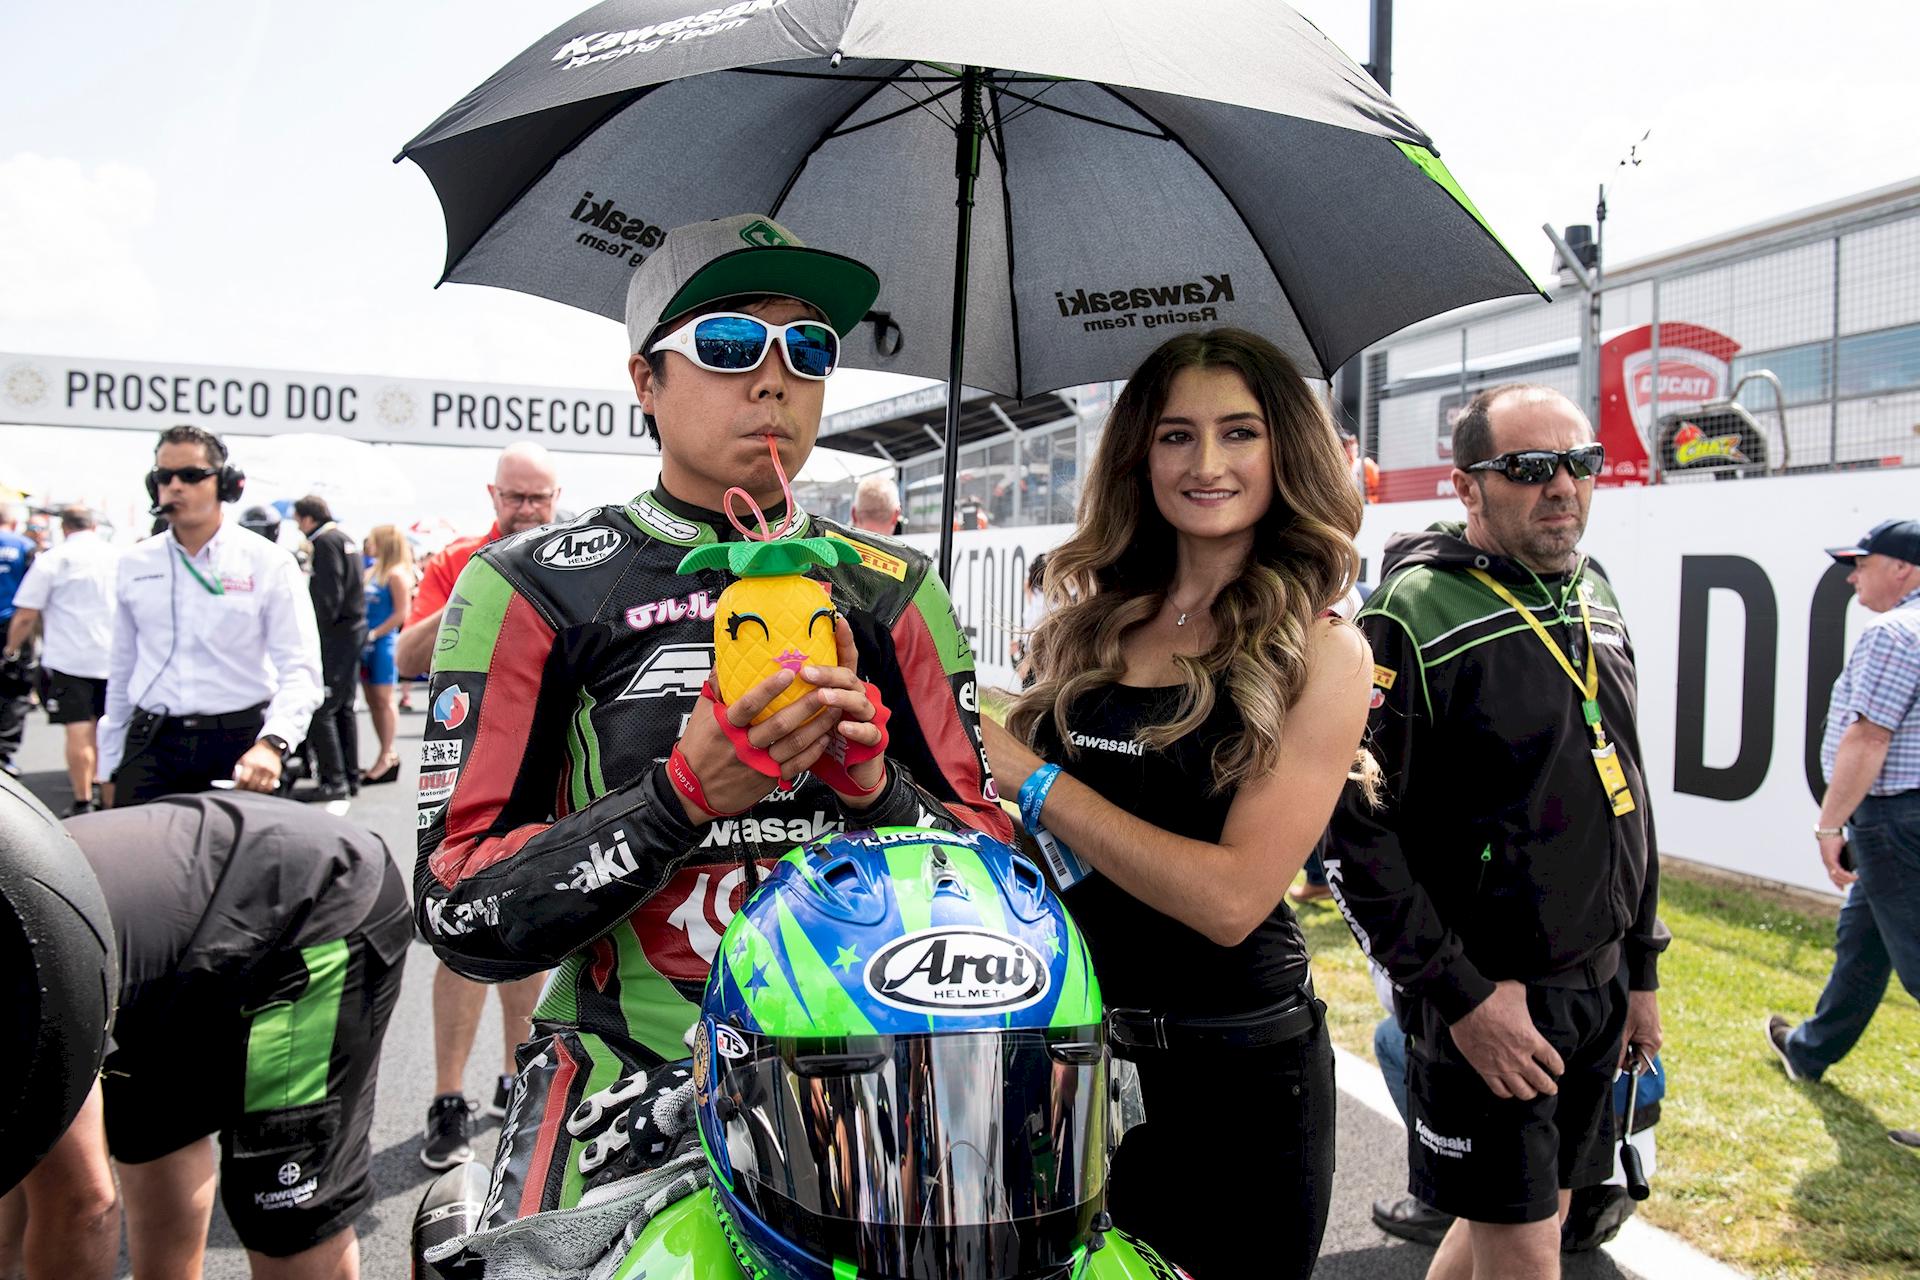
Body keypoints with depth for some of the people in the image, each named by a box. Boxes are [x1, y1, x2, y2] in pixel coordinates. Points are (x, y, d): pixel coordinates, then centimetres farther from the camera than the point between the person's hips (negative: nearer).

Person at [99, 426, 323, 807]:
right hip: (151, 745, 3)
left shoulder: (269, 563, -3)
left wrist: (272, 743, -26)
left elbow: (300, 669, -11)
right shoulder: (133, 565, 10)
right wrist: (110, 764, 15)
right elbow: (121, 671, 16)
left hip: (238, 746, -3)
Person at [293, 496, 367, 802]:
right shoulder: (346, 538, 15)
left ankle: (334, 780, -7)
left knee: (319, 710, -7)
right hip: (355, 629, 10)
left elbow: (327, 598, -20)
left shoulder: (324, 542, -13)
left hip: (335, 635, -10)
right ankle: (351, 777, 19)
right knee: (343, 708, 15)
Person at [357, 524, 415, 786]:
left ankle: (387, 757, 0)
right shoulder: (370, 571, 13)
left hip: (383, 643, -8)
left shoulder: (395, 574, -9)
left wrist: (373, 634, -14)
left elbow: (401, 612, -14)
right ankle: (388, 755, 15)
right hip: (366, 645, 8)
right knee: (372, 700, 9)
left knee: (383, 699, -5)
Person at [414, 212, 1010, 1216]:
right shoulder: (531, 590, -6)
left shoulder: (894, 592, 2)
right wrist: (685, 795, -25)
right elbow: (462, 915, -11)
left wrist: (872, 781, -19)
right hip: (626, 1091, -2)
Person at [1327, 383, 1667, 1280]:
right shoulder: (1414, 617, -17)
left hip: (1597, 988, 7)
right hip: (1487, 996, -7)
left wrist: (1642, 967, 16)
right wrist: (1460, 994, -19)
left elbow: (1624, 798, 16)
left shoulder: (1594, 595, 9)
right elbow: (1350, 830, -20)